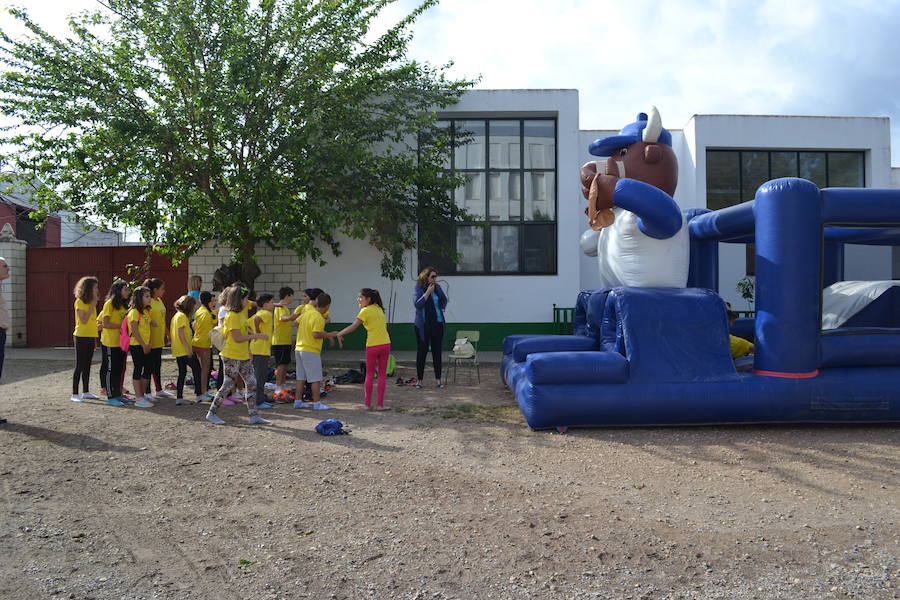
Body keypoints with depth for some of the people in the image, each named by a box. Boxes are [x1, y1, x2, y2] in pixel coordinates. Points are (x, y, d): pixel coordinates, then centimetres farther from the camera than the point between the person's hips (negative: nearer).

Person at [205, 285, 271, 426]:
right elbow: (237, 338, -21)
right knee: (228, 385, 0)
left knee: (251, 383, 5)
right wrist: (256, 336, -18)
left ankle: (253, 416, 8)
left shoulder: (241, 313, 13)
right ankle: (212, 413, 14)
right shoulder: (232, 315, -16)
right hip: (232, 356, -9)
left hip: (243, 356, 9)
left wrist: (250, 335, 10)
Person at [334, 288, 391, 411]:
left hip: (372, 346, -4)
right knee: (382, 374, 8)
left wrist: (339, 334, -10)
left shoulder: (366, 311, -7)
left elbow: (353, 326, -15)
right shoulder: (379, 309, 12)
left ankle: (368, 404, 14)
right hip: (385, 344, 5)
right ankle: (380, 404, 7)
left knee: (369, 374, 10)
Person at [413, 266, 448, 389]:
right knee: (422, 351, 1)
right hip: (423, 325, -3)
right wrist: (428, 292, -17)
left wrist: (443, 307, 6)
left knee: (437, 351, 6)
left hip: (437, 323, 3)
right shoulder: (418, 288, -4)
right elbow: (417, 304, -16)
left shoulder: (437, 287, 7)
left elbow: (444, 300, 23)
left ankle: (438, 379, 12)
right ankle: (419, 379, 9)